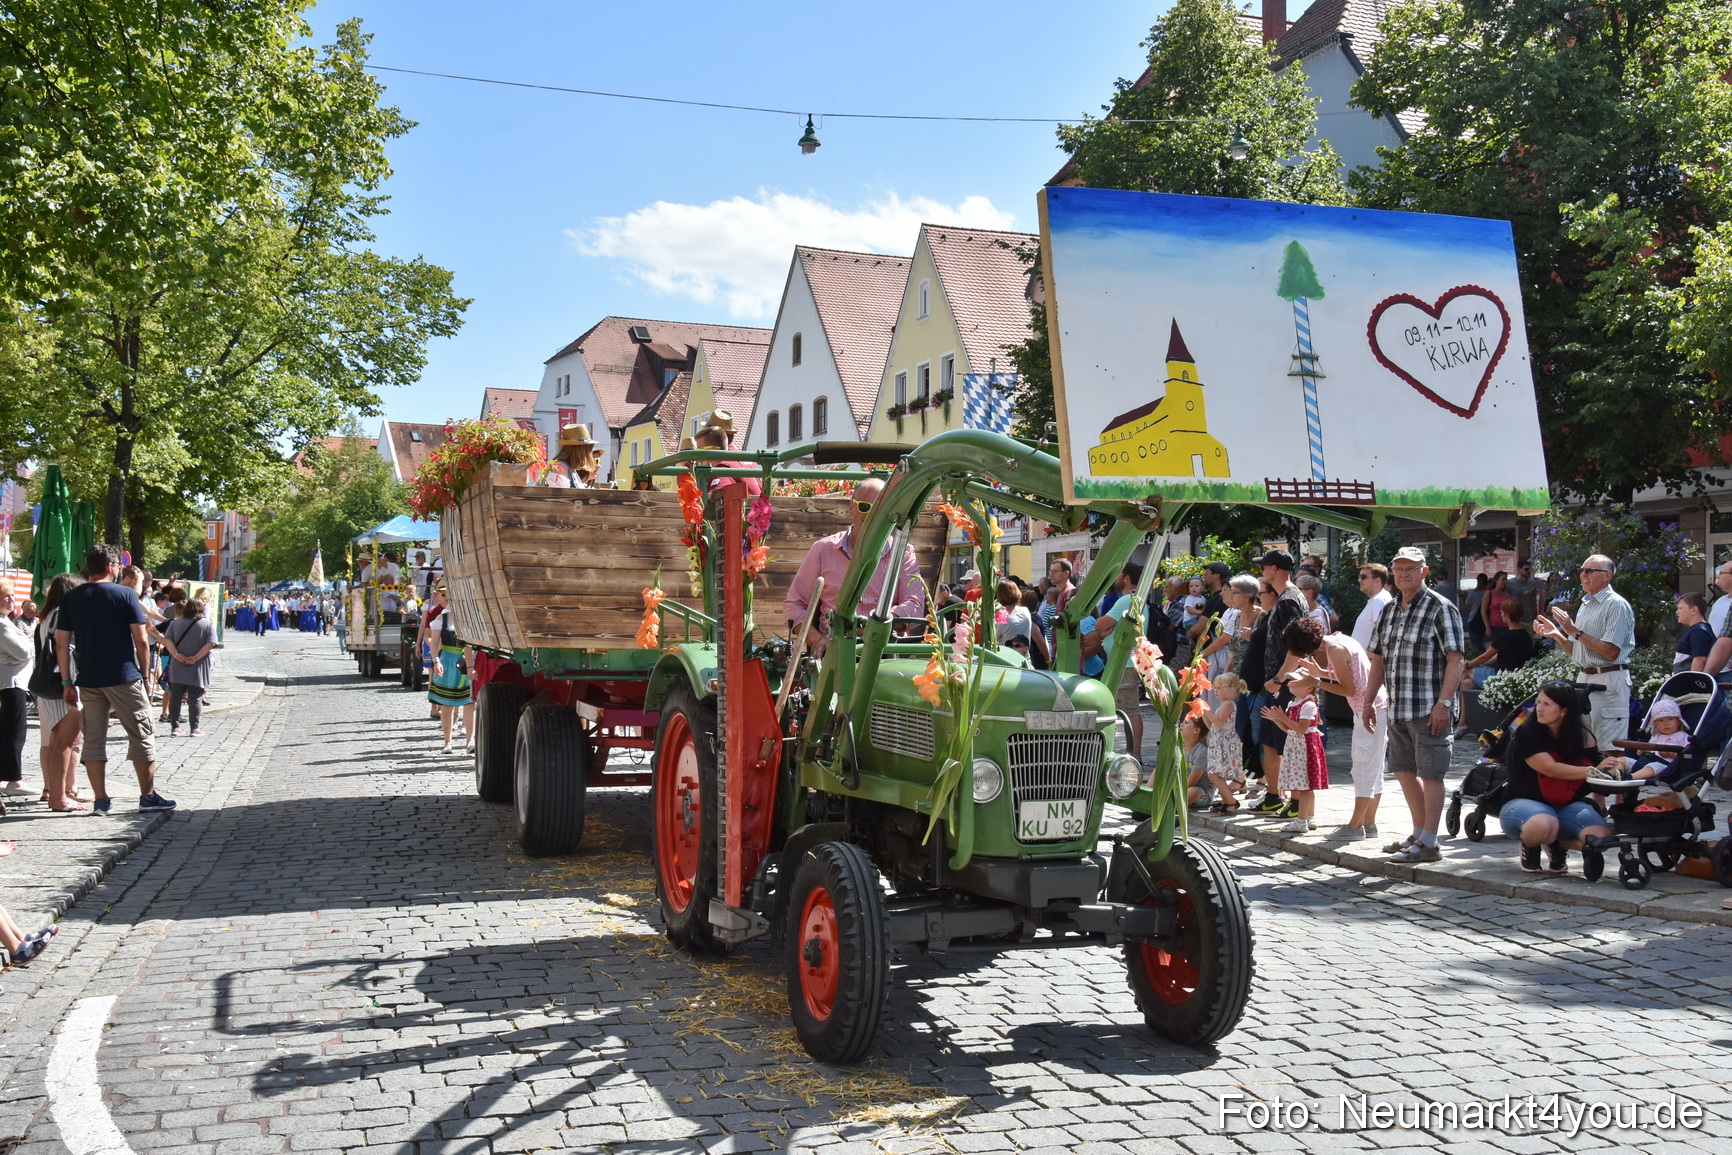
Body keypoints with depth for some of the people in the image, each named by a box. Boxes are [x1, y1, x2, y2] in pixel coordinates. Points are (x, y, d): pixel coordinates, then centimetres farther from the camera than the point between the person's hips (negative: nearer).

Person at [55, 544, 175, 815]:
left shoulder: (71, 598, 5)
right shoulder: (125, 594, -6)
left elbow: (61, 644, 3)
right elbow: (141, 641, -8)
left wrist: (67, 682, 7)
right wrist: (144, 672, 3)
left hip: (88, 681, 4)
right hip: (124, 678, -4)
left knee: (93, 740, 9)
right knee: (142, 736, 5)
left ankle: (101, 800, 10)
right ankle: (148, 795, 8)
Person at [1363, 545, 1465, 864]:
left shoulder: (1440, 608, -6)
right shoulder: (1389, 611, 15)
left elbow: (1455, 660, -12)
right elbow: (1379, 660, 19)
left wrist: (1444, 703, -19)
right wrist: (1369, 702, 16)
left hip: (1429, 709, -8)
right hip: (1397, 709, 8)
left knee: (1430, 774, -3)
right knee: (1404, 771, 14)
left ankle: (1429, 844, 1)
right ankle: (1419, 834, 26)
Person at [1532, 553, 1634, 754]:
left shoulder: (1616, 605, -10)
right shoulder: (1586, 605, 17)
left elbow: (1611, 652, -20)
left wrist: (1575, 632, -17)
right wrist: (1556, 634, 5)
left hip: (1608, 681, -9)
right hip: (1583, 679, 9)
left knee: (1609, 749, -8)